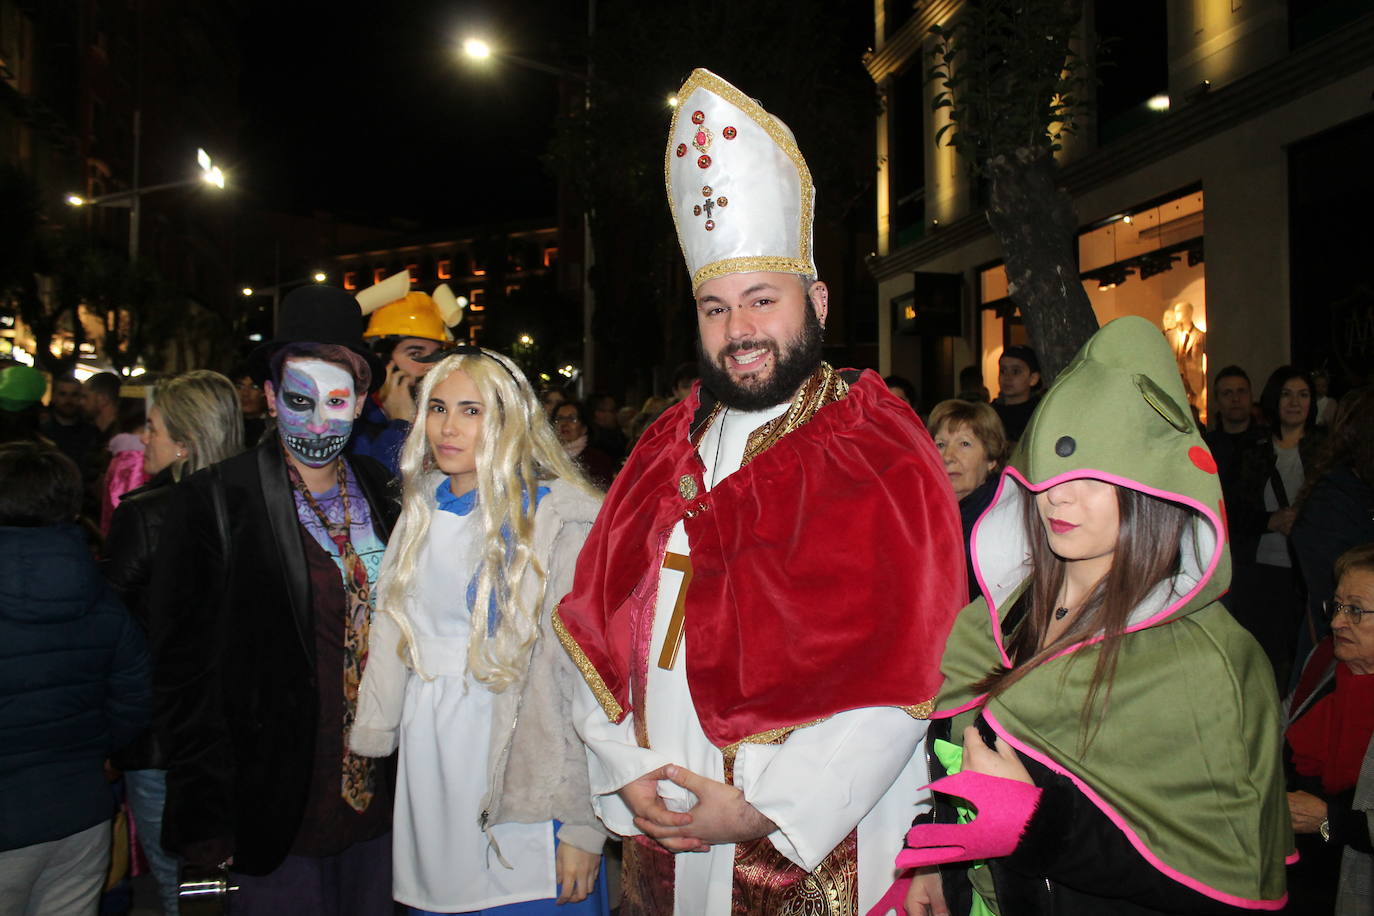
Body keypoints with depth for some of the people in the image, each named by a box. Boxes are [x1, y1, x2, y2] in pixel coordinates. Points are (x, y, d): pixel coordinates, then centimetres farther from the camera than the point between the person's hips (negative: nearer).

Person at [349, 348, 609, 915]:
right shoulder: (421, 512, 10)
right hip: (426, 772, 6)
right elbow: (394, 635, 15)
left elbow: (586, 677, -15)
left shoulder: (560, 519, -12)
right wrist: (369, 738, 9)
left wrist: (582, 824, -17)